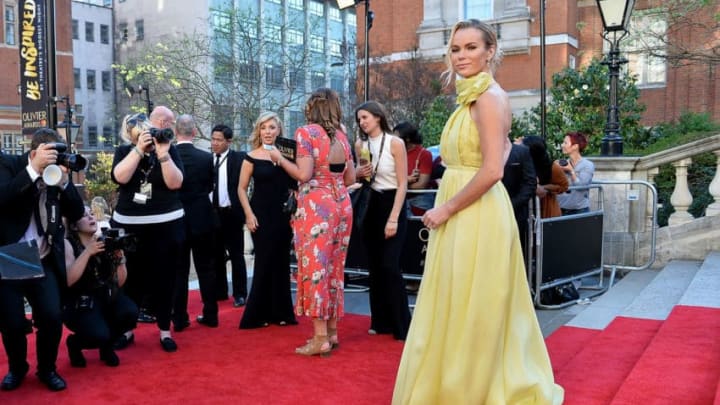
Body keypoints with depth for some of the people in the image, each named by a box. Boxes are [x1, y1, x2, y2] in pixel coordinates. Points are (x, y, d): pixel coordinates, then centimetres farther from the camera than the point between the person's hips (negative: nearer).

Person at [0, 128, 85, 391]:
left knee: (52, 318, -6)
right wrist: (34, 169, -30)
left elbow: (76, 214, -2)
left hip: (44, 263, 3)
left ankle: (47, 369, 20)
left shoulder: (57, 172, 4)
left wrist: (64, 180, -15)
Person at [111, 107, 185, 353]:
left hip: (165, 226, -1)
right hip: (130, 227, 1)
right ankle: (126, 329, 21)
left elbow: (175, 183, -12)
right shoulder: (124, 151, 4)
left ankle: (165, 330, 18)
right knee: (132, 279, 6)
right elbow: (120, 177, -15)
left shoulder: (170, 150, 0)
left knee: (164, 278, 6)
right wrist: (139, 148, -18)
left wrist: (163, 153, -20)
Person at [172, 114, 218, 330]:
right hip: (202, 219, 0)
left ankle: (179, 318, 11)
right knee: (206, 269, 9)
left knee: (178, 271, 8)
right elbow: (209, 187, 4)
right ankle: (210, 315, 14)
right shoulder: (206, 157, -8)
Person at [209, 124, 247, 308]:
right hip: (212, 213, 5)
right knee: (216, 255, 13)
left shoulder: (238, 158, -6)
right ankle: (219, 291, 24)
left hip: (231, 213, -5)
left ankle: (240, 294, 11)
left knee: (236, 256, 3)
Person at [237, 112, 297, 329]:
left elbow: (293, 185, 11)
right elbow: (242, 188, 0)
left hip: (283, 215, 3)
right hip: (261, 215, -3)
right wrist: (249, 214, -10)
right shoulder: (252, 157, -2)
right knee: (264, 264, 1)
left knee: (281, 263, 8)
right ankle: (258, 314, 13)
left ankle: (280, 312, 20)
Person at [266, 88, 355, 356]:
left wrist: (279, 158, 0)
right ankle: (332, 331, 19)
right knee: (334, 268, 11)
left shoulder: (306, 132, -5)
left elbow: (303, 174, -14)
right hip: (342, 204, 7)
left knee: (314, 267, -3)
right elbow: (350, 178, 13)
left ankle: (320, 338, -1)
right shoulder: (341, 135, 13)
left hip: (316, 206, -6)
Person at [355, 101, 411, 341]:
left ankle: (401, 325, 0)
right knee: (374, 266, 8)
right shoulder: (360, 145, 6)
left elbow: (403, 183, -12)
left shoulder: (395, 143, -10)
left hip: (392, 204, -6)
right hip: (370, 205, 6)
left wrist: (393, 218, -18)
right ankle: (381, 321, 19)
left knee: (389, 265, -11)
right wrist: (359, 174, -5)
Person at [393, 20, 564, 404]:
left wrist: (446, 209, -14)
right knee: (464, 311, 18)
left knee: (469, 313, 1)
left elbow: (492, 170, -23)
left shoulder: (488, 96, -14)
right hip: (463, 216, 10)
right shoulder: (472, 97, 14)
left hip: (476, 217, -10)